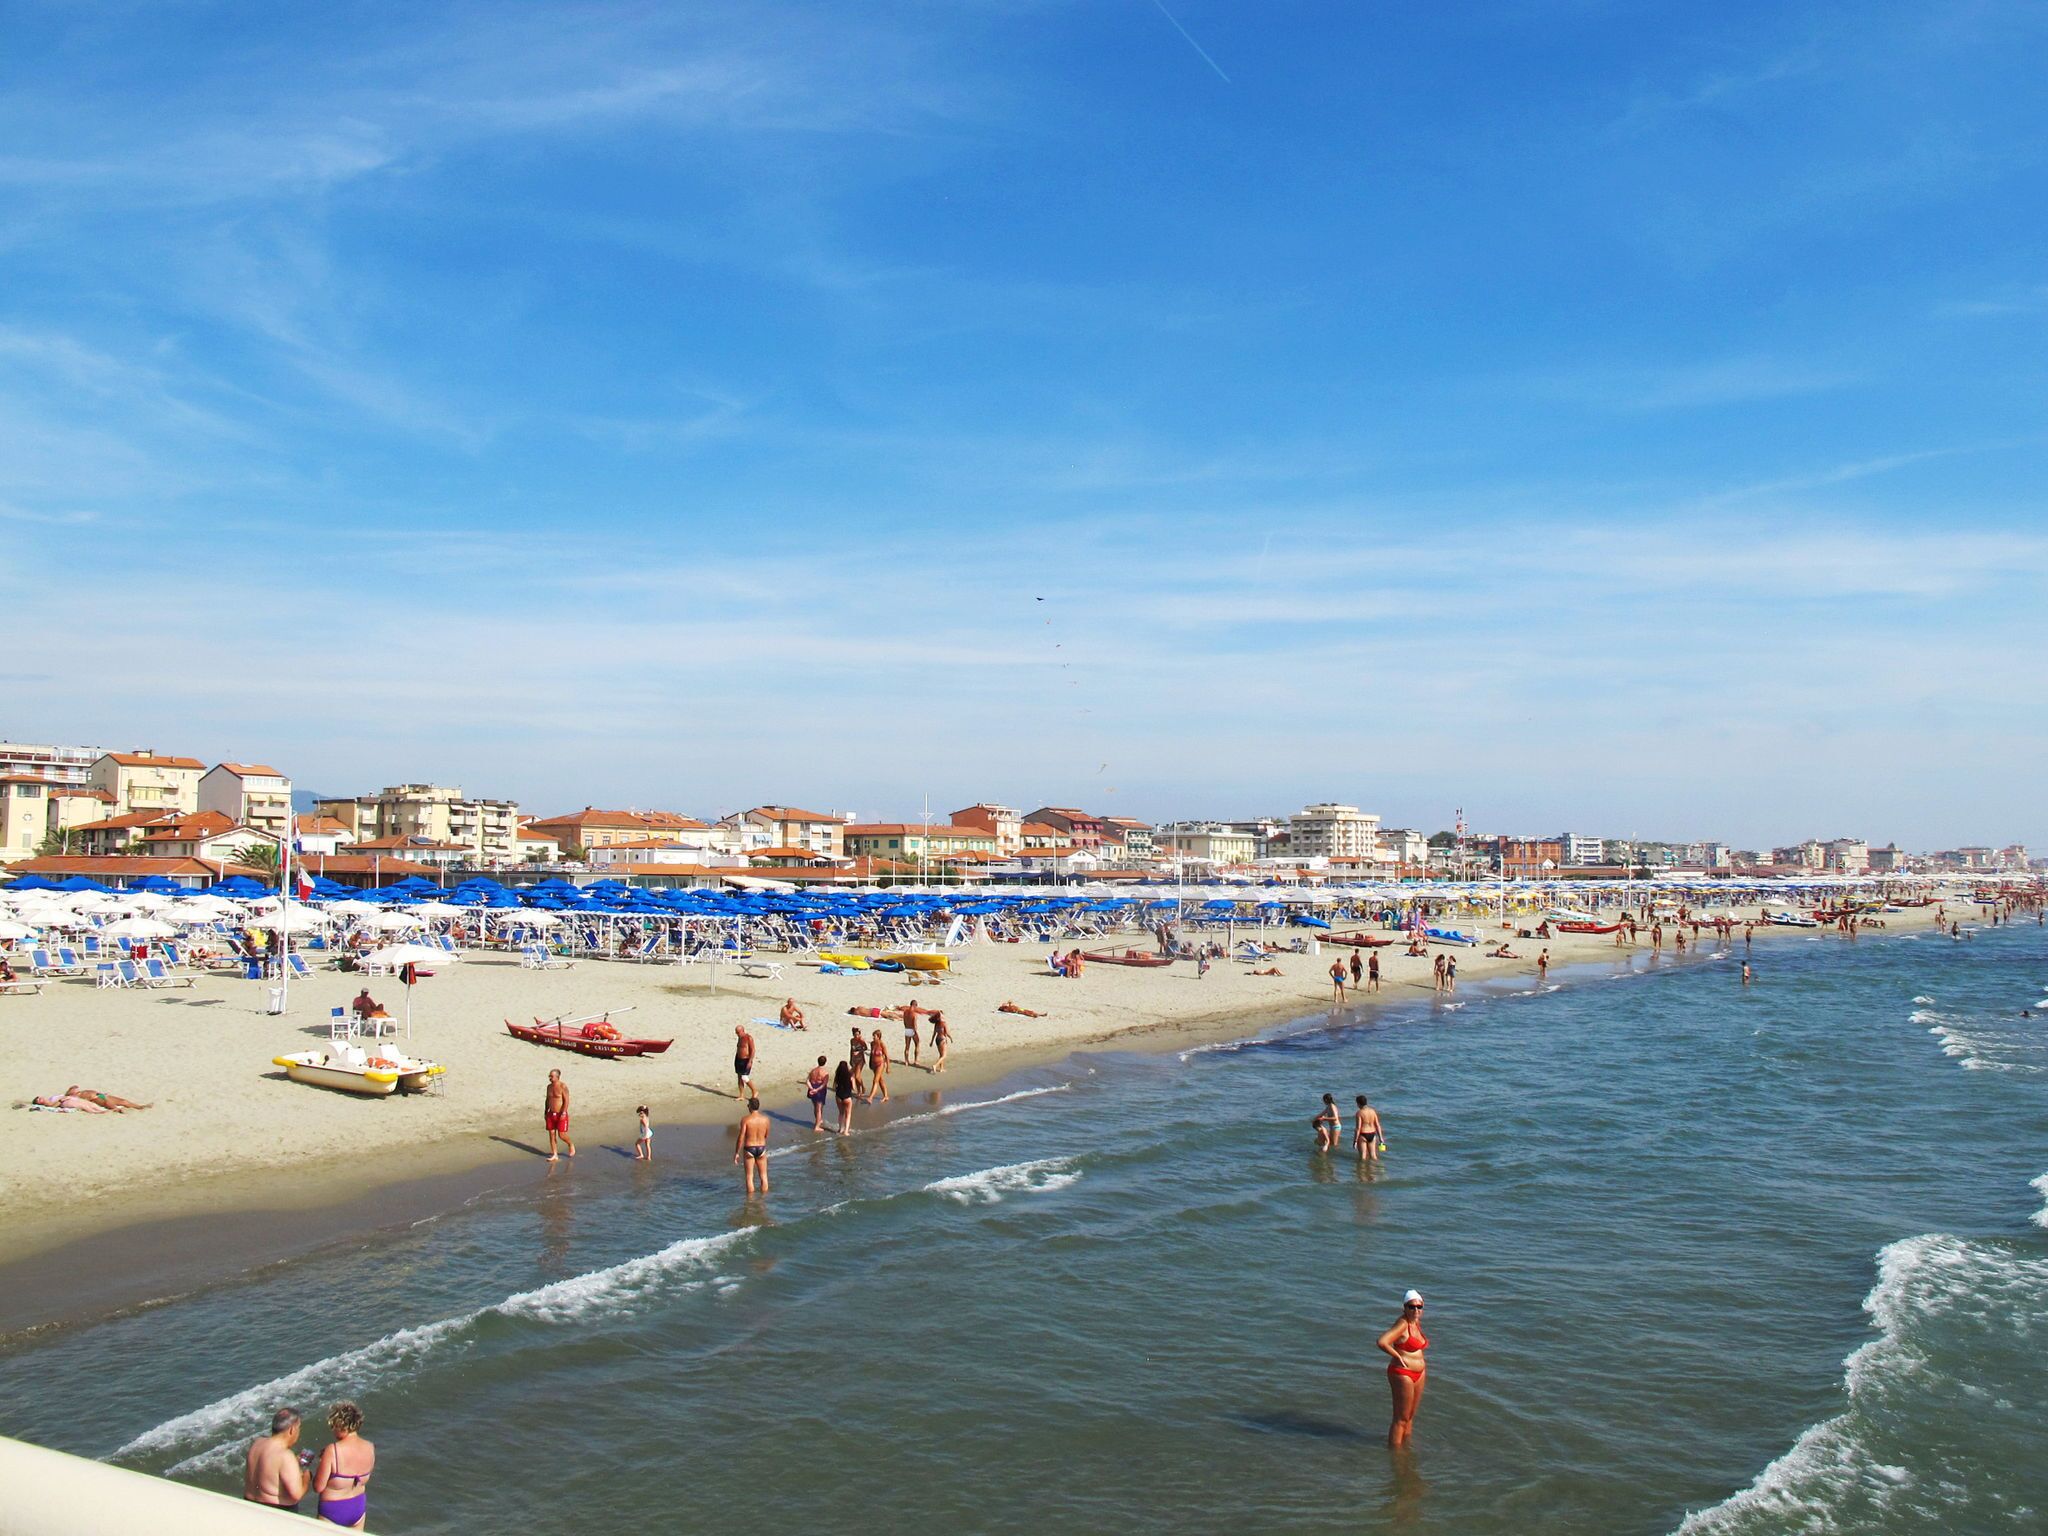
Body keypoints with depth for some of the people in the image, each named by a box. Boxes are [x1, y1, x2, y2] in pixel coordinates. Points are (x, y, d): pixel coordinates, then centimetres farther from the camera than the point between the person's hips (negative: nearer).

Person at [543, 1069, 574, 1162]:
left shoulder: (563, 1086, -13)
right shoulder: (549, 1086, 7)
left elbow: (566, 1101, -16)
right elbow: (547, 1100, 17)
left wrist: (563, 1113, -22)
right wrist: (545, 1112, 13)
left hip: (561, 1115, -6)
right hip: (551, 1114, 6)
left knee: (562, 1135, -6)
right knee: (551, 1134, 5)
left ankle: (571, 1145, 23)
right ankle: (554, 1155, 12)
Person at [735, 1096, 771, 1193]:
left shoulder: (745, 1119, -14)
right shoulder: (766, 1119, -4)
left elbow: (741, 1137, -14)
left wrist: (736, 1153, -6)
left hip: (749, 1149, -2)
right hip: (761, 1148, 2)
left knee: (749, 1176, 8)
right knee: (763, 1176, 13)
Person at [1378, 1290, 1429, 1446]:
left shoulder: (1416, 1322, 5)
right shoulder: (1402, 1324, -21)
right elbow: (1382, 1342, -33)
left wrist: (1422, 1364, 14)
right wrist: (1398, 1357, -20)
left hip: (1418, 1374, 9)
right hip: (1403, 1374, -9)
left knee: (1410, 1417, 21)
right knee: (1401, 1419, 0)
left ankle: (1406, 1447, 35)